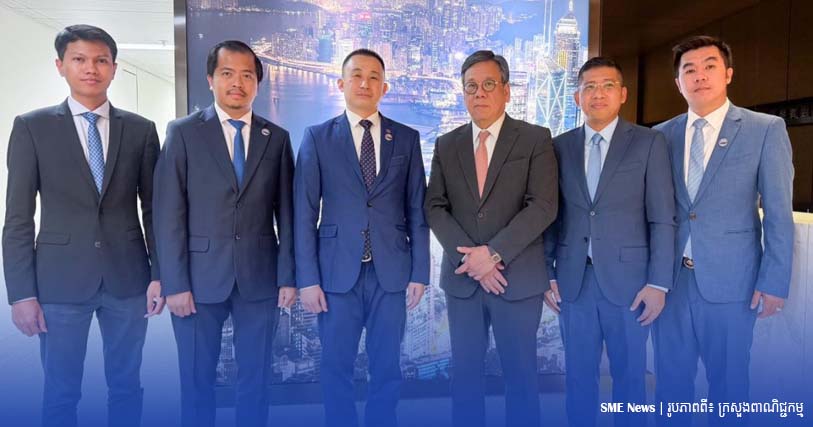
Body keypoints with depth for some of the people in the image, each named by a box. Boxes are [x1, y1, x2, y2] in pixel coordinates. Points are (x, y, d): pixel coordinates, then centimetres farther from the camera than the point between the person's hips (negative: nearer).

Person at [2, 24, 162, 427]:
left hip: (128, 277, 1)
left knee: (126, 386, 13)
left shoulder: (141, 129, 4)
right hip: (60, 280, -1)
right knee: (60, 394, 10)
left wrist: (159, 273, 1)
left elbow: (153, 209, 6)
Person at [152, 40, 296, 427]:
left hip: (260, 277, 2)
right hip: (200, 277, -1)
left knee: (256, 379, 12)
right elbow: (169, 214, -4)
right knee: (196, 380, 11)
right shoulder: (183, 132, 0)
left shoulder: (277, 138, 6)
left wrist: (287, 276, 1)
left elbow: (286, 213, 5)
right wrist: (175, 283, -9)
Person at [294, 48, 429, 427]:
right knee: (336, 367, 10)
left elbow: (417, 210, 6)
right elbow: (305, 213, -1)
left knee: (386, 368, 12)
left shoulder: (407, 138, 6)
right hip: (337, 272, -1)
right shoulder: (317, 137, 2)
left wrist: (420, 272, 1)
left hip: (391, 273, 1)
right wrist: (307, 279, -6)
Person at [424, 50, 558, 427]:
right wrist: (468, 257, -12)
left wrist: (494, 252, -17)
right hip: (461, 278, 3)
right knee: (465, 373, 12)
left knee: (520, 374, 8)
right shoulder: (446, 145, 9)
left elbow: (543, 206, -10)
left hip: (518, 277, -2)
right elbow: (434, 208, 2)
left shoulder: (535, 139, -1)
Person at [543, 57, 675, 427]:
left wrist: (658, 282, -9)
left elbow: (662, 219, -4)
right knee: (578, 373, 12)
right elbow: (551, 216, 7)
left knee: (629, 374, 11)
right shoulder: (559, 146, 7)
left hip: (627, 278, -2)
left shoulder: (649, 143, 0)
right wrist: (547, 274, 3)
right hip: (573, 279, 2)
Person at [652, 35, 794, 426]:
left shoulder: (766, 130, -1)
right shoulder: (661, 135, 6)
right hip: (668, 276, 3)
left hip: (729, 278, -2)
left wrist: (774, 281, -8)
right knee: (670, 376, 13)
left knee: (728, 379, 11)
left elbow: (778, 214, -4)